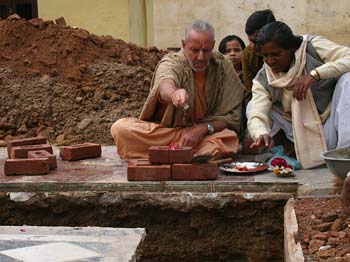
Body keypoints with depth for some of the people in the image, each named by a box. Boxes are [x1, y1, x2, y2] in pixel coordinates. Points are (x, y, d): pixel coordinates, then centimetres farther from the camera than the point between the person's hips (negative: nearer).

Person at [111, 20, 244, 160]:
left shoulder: (224, 66, -2)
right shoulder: (172, 62, -7)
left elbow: (233, 116, -3)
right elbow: (165, 84, -33)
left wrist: (203, 128, -20)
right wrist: (173, 93, -58)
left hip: (208, 134, 0)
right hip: (164, 131, 0)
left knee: (230, 138, -34)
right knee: (120, 128, -26)